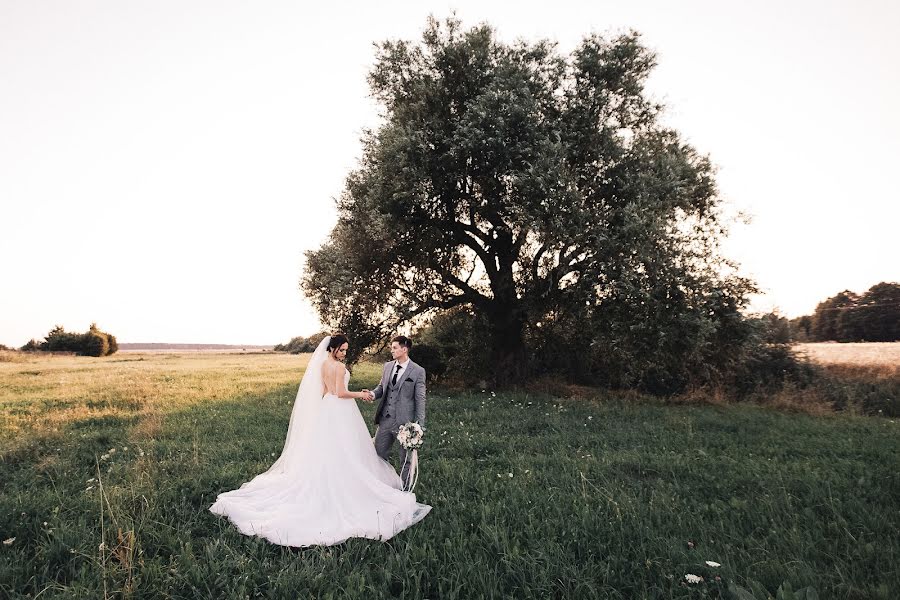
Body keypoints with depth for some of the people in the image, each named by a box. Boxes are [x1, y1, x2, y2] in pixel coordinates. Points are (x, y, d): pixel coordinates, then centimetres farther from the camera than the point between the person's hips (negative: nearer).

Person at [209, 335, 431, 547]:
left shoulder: (323, 364, 8)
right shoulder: (339, 366, -19)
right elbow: (341, 393, -20)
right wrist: (360, 394, -9)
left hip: (326, 407, 9)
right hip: (340, 411, -9)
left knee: (325, 449, 17)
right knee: (343, 452, 0)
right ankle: (347, 486, 8)